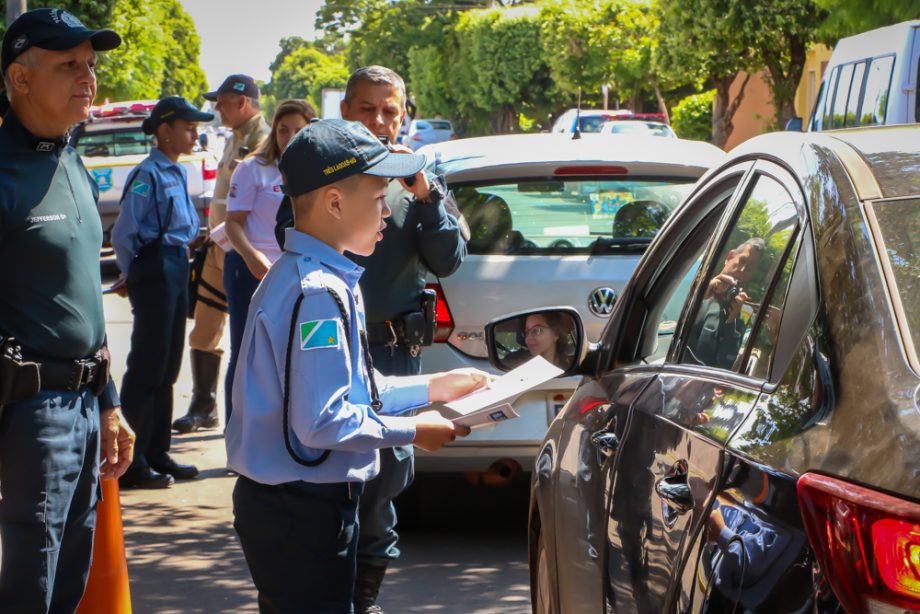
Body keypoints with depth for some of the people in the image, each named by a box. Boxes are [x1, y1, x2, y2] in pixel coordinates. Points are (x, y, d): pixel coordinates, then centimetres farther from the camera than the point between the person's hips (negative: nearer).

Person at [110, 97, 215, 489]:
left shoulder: (177, 173, 13)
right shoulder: (149, 175, -14)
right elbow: (124, 234, -15)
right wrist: (133, 275, -3)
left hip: (177, 269, 9)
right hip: (154, 272, -9)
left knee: (167, 367, 13)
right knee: (146, 367, -5)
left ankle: (157, 453, 21)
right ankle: (133, 462, 0)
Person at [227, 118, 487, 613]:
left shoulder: (294, 275, 11)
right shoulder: (318, 292, -22)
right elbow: (322, 421, -26)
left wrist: (432, 388, 17)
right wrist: (414, 431, -13)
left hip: (283, 500, 10)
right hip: (303, 513, -10)